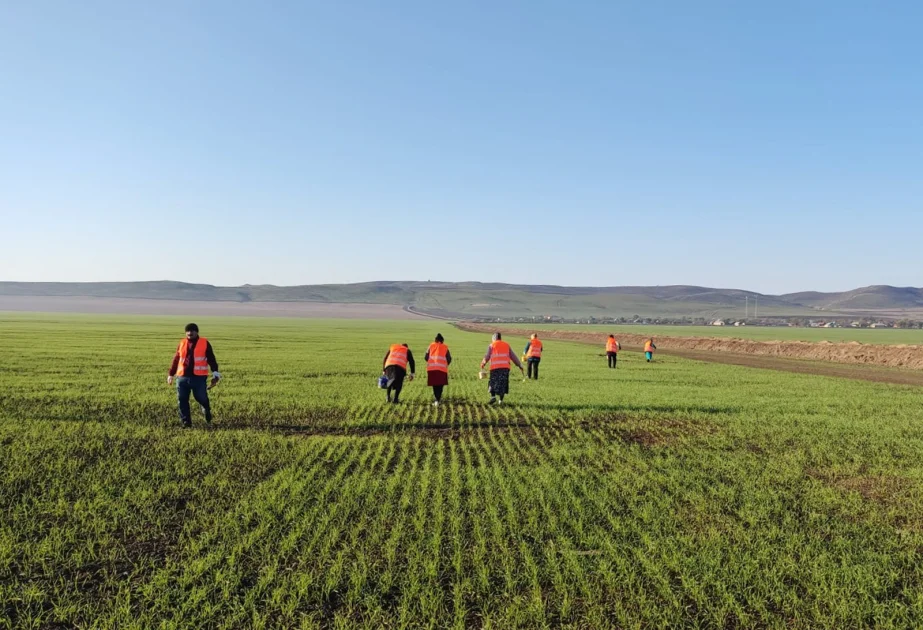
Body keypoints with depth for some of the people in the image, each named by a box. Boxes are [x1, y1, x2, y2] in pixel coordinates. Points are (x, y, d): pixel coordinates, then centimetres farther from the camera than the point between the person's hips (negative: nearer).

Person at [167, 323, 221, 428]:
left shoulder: (204, 343, 3)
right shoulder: (182, 343, 13)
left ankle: (207, 410, 31)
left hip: (199, 377, -3)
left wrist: (215, 374, -4)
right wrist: (171, 374, 20)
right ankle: (186, 422, 14)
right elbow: (176, 360, 18)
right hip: (182, 377, 3)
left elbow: (211, 359, 2)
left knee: (201, 398, -3)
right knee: (182, 400, 3)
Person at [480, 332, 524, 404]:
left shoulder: (491, 345, 7)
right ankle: (501, 400, 6)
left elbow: (487, 356, 1)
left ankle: (493, 396, -11)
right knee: (503, 383, 9)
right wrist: (519, 365, 15)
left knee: (493, 382, 8)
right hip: (505, 367, 2)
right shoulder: (506, 345, 15)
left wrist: (483, 363, 18)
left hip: (495, 367, -2)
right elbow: (513, 356, 13)